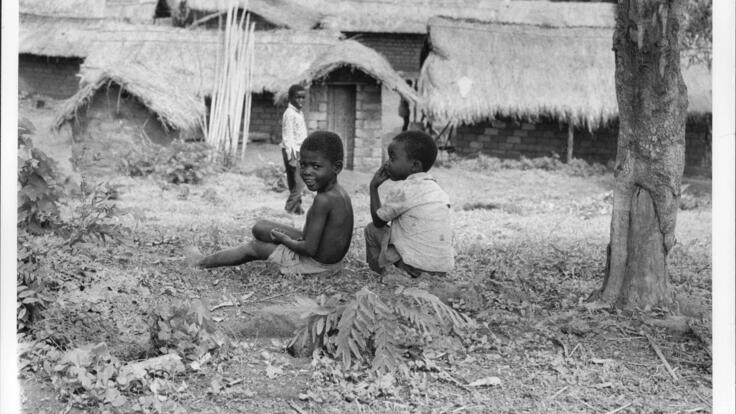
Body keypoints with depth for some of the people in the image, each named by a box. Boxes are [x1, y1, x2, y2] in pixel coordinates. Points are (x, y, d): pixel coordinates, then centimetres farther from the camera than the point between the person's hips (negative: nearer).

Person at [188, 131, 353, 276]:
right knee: (260, 227, 15)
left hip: (315, 264, -8)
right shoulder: (341, 193, 1)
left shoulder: (323, 200, -28)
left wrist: (285, 239, -9)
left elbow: (310, 249, -26)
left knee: (254, 247, 10)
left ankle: (203, 262, 31)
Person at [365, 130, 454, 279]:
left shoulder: (402, 190, -10)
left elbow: (378, 221, 4)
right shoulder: (437, 189, 12)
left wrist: (373, 187, 14)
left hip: (417, 267, -7)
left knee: (371, 230, 9)